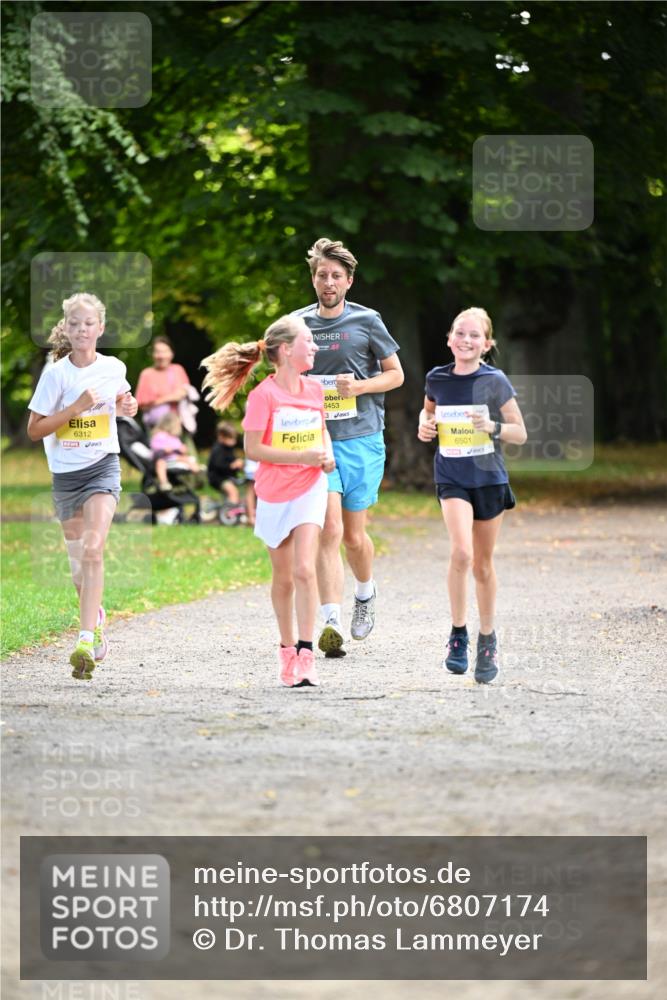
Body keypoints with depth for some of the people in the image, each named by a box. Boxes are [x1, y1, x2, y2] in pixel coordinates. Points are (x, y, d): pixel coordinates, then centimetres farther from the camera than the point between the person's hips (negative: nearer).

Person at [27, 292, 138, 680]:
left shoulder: (114, 368, -2)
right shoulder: (56, 374, -9)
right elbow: (35, 430, -9)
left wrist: (127, 407, -3)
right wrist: (76, 407, -20)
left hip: (103, 466, -1)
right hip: (66, 472, 1)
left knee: (93, 550, -20)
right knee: (78, 558, 14)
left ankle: (86, 641, -25)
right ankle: (95, 615, 44)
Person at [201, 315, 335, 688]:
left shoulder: (315, 390, 3)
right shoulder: (264, 395, -12)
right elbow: (253, 448, -14)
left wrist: (328, 454, 0)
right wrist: (302, 456, -20)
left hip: (310, 489, 2)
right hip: (275, 494, -2)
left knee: (304, 570, -13)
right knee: (283, 578, 10)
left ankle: (306, 656, -14)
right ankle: (288, 648, 27)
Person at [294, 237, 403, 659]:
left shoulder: (366, 321, 1)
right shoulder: (298, 323, 8)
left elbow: (395, 374, 7)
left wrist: (360, 386, -10)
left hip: (362, 439, -1)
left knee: (354, 537, 6)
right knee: (330, 530, -15)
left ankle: (366, 593, 38)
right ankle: (332, 624, -20)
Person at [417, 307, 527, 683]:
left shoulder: (495, 381, -7)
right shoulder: (437, 379, 0)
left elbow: (520, 433, -2)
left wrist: (493, 427, -21)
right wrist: (425, 426, 0)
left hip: (489, 478, 0)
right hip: (452, 478, 0)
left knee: (484, 564, 9)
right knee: (461, 552, -22)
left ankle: (488, 639, 27)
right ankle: (458, 634, -6)